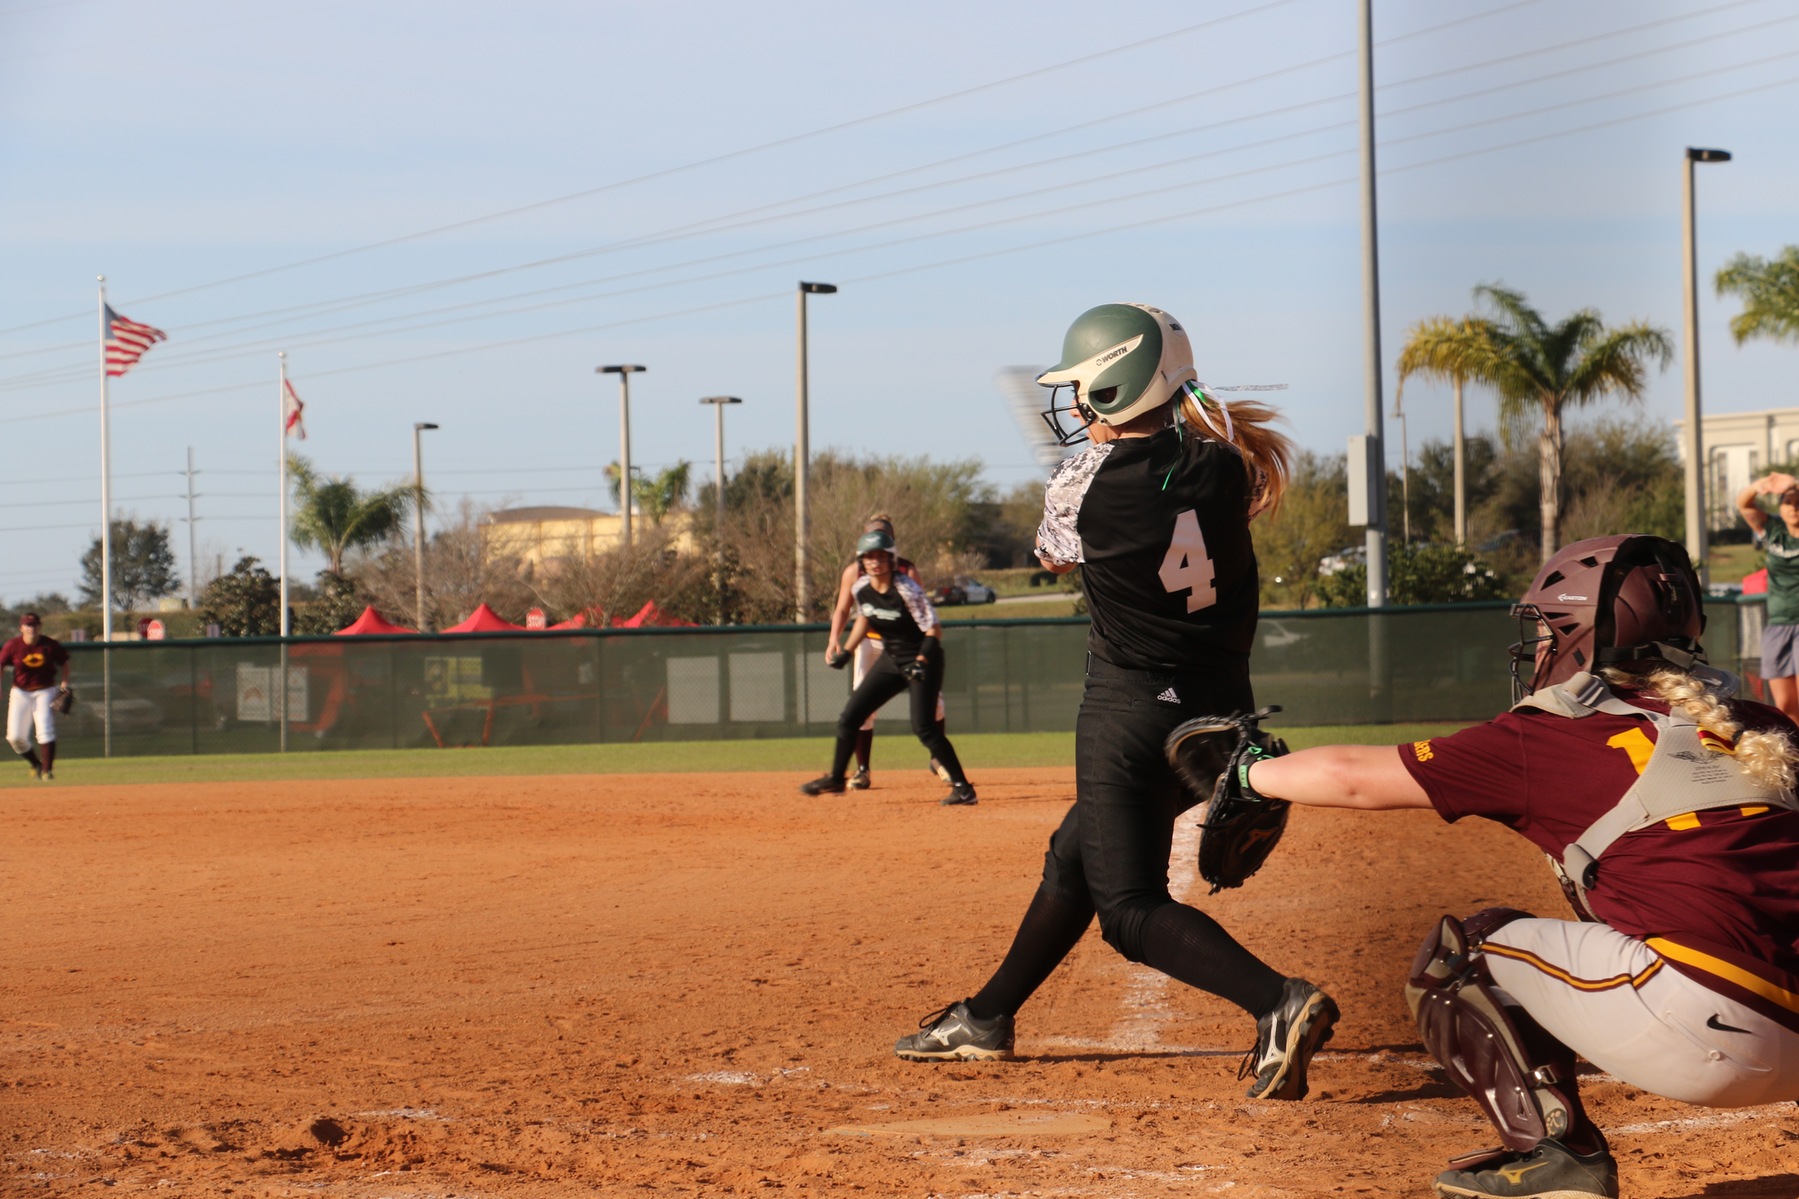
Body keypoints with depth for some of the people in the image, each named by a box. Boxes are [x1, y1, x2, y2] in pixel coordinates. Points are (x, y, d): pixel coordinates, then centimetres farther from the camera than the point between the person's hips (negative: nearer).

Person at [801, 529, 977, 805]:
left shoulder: (907, 590, -23)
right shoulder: (861, 589, -4)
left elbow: (933, 629, -21)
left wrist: (921, 661, -33)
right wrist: (845, 651, 13)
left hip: (922, 659, -7)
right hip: (890, 659, 7)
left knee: (923, 727, -19)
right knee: (848, 718, 7)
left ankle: (962, 787, -12)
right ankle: (835, 780, 25)